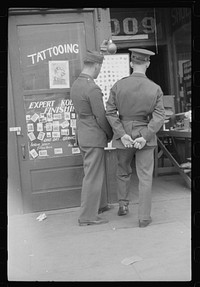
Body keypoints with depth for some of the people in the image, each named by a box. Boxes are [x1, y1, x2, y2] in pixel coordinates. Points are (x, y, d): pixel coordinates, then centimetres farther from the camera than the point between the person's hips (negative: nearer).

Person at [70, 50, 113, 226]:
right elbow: (101, 117, -17)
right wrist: (110, 135, 0)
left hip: (82, 135, 9)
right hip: (94, 137, -9)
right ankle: (87, 216, 8)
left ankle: (95, 206, 34)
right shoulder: (93, 89, -21)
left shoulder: (76, 84, 8)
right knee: (93, 176, -1)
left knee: (95, 173, 21)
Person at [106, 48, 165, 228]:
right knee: (145, 177, 7)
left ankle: (123, 204, 32)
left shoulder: (118, 86, -8)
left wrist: (122, 135, -14)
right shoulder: (156, 89, -7)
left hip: (123, 135, 1)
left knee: (123, 172, 24)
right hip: (145, 136, 0)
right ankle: (144, 217, 12)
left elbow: (111, 112, -12)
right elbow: (159, 117, -14)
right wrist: (145, 137, -16)